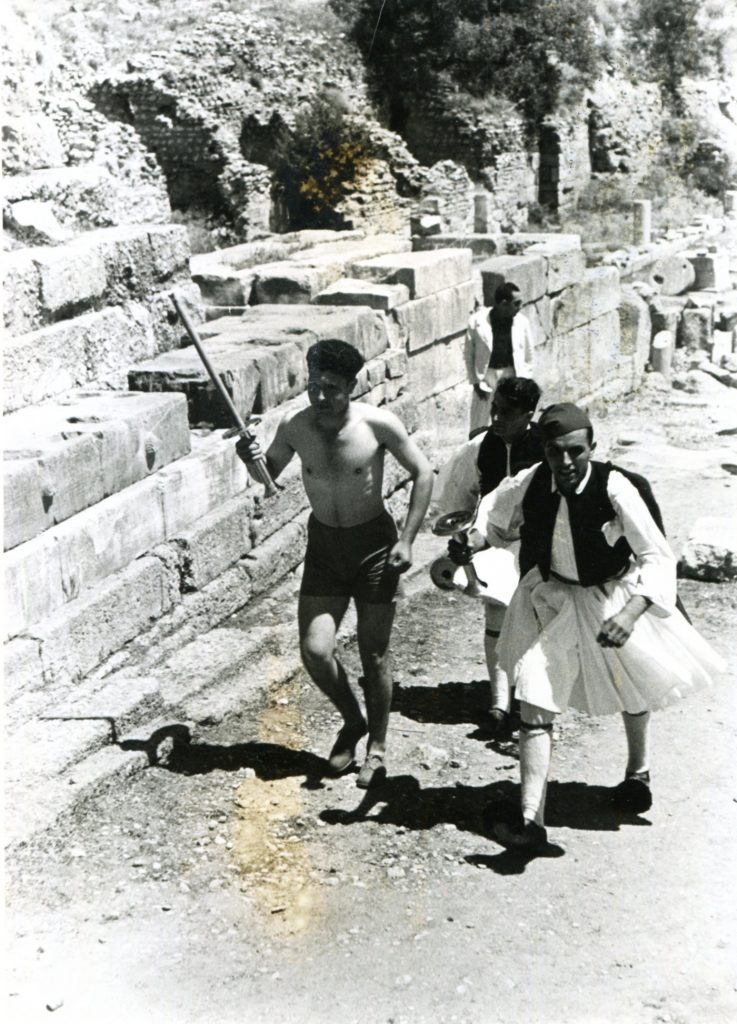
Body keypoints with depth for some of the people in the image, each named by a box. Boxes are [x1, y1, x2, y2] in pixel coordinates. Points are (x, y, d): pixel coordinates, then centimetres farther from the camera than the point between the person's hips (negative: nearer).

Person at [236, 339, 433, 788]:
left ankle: (377, 745, 25)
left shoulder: (377, 423, -17)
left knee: (374, 652, 4)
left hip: (374, 542, -3)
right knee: (315, 650, -5)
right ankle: (352, 719, 25)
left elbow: (423, 473, -7)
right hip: (323, 544, 3)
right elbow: (269, 474, 9)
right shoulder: (294, 426, -9)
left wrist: (407, 540, -12)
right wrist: (252, 459, -16)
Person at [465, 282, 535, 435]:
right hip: (486, 375, -2)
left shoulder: (522, 322, -6)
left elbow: (528, 356, 4)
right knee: (478, 428, 9)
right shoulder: (477, 321, -12)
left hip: (511, 376, 2)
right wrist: (475, 382, -5)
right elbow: (469, 354, -2)